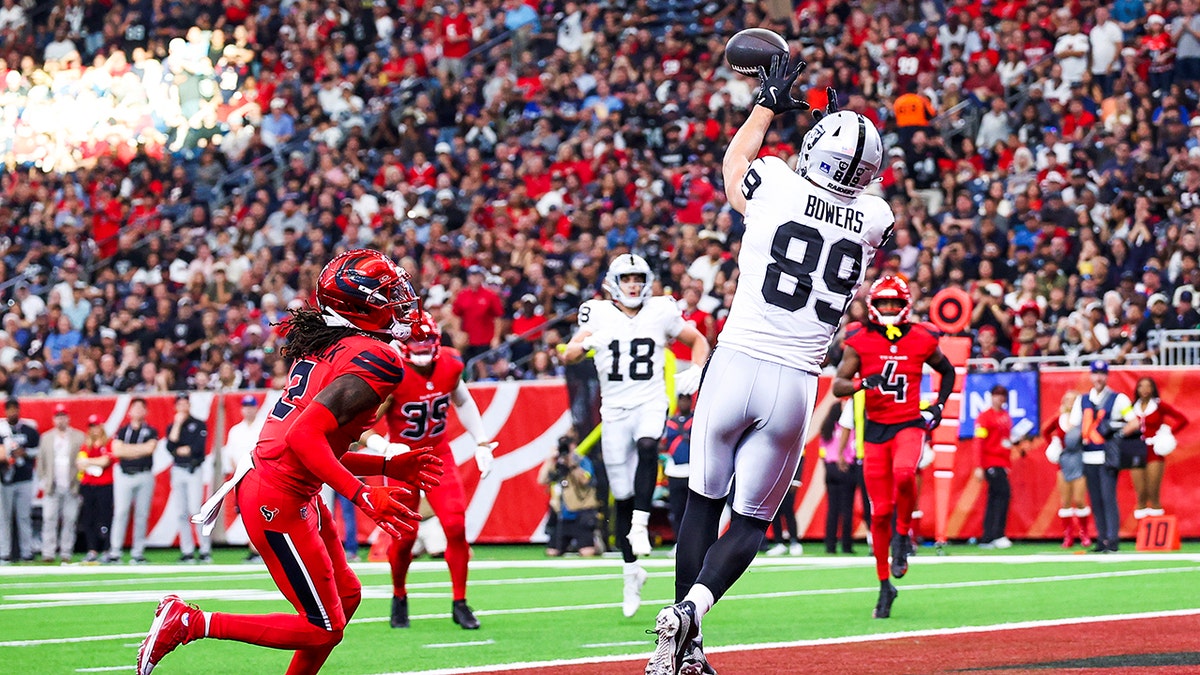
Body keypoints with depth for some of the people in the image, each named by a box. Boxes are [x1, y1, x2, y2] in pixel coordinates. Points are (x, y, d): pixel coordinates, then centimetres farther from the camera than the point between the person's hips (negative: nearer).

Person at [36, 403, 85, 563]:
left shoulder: (78, 437, 7)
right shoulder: (46, 437, 13)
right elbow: (41, 461, 12)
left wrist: (81, 482, -5)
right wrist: (43, 481, 2)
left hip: (72, 488, -1)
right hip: (52, 488, 1)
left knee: (69, 521, -1)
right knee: (49, 519, -6)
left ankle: (66, 553, 3)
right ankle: (48, 553, -6)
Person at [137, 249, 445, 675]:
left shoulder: (325, 348, 11)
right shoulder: (377, 360, -17)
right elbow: (304, 436, -26)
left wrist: (388, 466, 17)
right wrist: (364, 496, -26)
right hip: (280, 503, -10)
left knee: (346, 596, 20)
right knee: (323, 629, 0)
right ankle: (190, 623, 0)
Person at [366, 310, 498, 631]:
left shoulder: (450, 364, -9)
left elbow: (463, 403, 13)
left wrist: (482, 444, 10)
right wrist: (384, 447, -42)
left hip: (439, 455, 3)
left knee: (456, 526, -11)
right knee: (405, 536, -1)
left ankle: (460, 603, 0)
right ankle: (399, 598, 27)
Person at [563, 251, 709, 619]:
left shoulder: (662, 312, 3)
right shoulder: (598, 314, 3)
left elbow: (698, 341, 17)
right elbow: (568, 355, -3)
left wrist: (695, 372, -2)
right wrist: (586, 343, -25)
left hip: (651, 403, -1)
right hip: (614, 409, 1)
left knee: (646, 446, -37)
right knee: (622, 497, 3)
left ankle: (639, 526, -38)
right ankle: (631, 574, 16)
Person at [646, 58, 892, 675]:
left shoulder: (776, 187, -3)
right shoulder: (876, 221, 3)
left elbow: (732, 164, 22)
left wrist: (768, 103, 34)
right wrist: (844, 131, 33)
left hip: (735, 365, -1)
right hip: (795, 386, 1)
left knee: (703, 503, 14)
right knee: (751, 521, 11)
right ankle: (692, 609, -16)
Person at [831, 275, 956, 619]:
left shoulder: (922, 340, 2)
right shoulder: (859, 341, -1)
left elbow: (948, 371, 20)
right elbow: (837, 385, -7)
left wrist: (938, 406, 9)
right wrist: (862, 384, -26)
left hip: (910, 424, -1)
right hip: (876, 428, 1)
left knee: (904, 473, -34)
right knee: (880, 511, 0)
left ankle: (902, 536, -7)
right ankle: (885, 586, 14)